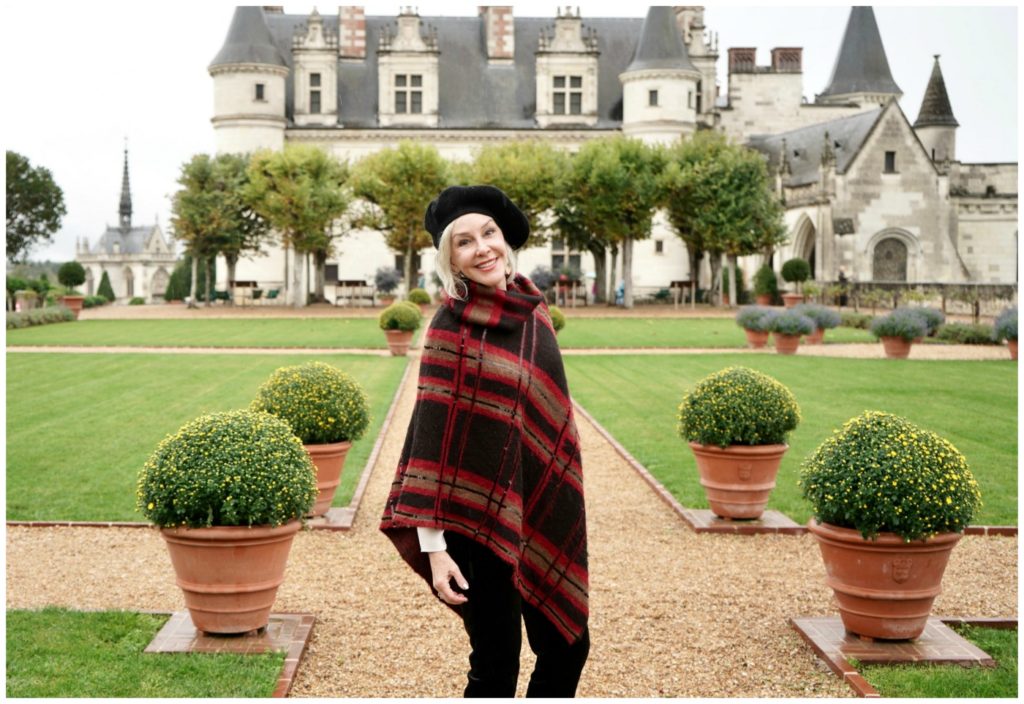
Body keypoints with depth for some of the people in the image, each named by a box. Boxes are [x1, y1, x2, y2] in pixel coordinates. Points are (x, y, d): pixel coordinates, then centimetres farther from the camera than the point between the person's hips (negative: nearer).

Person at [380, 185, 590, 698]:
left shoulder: (531, 309, 5)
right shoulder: (452, 326, -14)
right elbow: (431, 437, -15)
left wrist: (563, 512, 17)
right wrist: (434, 545, -19)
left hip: (547, 517, 7)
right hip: (485, 521, -7)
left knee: (567, 648, 13)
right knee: (496, 665, 2)